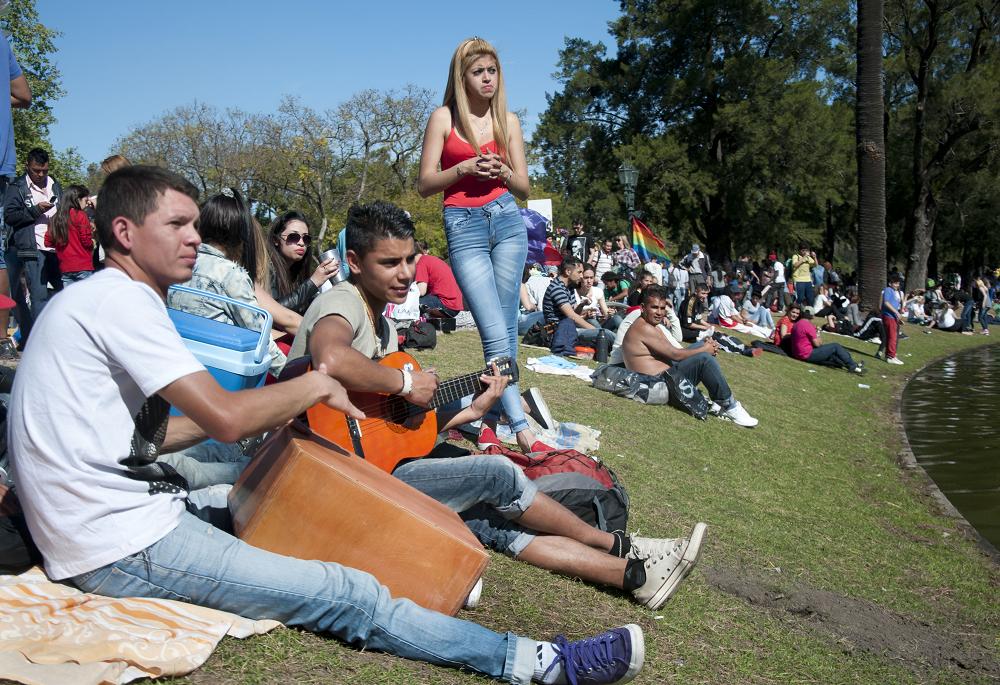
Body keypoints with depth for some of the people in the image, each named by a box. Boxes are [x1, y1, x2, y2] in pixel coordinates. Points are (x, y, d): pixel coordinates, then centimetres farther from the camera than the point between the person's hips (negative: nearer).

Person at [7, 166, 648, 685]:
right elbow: (225, 417, -24)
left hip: (119, 517, 11)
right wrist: (313, 387, -6)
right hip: (125, 547, -11)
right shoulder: (120, 298, -16)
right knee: (350, 597, -15)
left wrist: (267, 406, 8)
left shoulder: (96, 300, 16)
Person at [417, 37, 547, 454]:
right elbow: (424, 185, 2)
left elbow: (523, 187, 13)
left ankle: (489, 419, 13)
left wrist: (502, 172, -7)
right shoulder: (444, 118, 4)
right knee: (496, 332, -11)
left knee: (505, 329, 2)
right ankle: (521, 427, -9)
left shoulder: (508, 120, 12)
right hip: (464, 226, -3)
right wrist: (466, 167, -11)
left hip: (507, 221, 4)